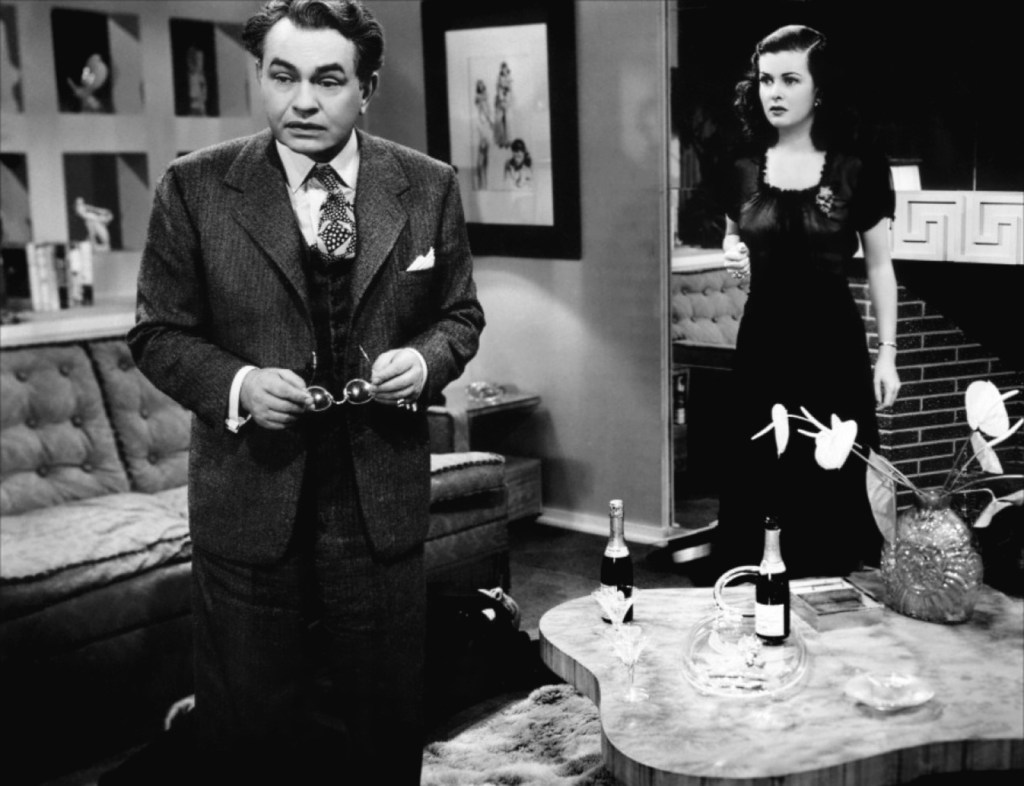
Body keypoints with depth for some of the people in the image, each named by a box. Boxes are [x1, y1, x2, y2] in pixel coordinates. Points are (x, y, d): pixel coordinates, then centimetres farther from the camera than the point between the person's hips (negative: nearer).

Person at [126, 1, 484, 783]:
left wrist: (426, 358, -11)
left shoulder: (428, 186, 0)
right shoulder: (195, 187, -5)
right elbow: (160, 333, 0)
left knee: (386, 720, 16)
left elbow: (459, 314, 10)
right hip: (250, 493, -1)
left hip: (383, 493, 1)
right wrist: (236, 384, -18)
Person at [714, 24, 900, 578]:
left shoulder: (858, 167, -5)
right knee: (756, 483, 6)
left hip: (832, 341, -3)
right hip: (762, 341, 3)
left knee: (835, 486, 0)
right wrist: (732, 253, -2)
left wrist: (887, 353, -3)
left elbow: (879, 266, 0)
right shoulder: (743, 169, 4)